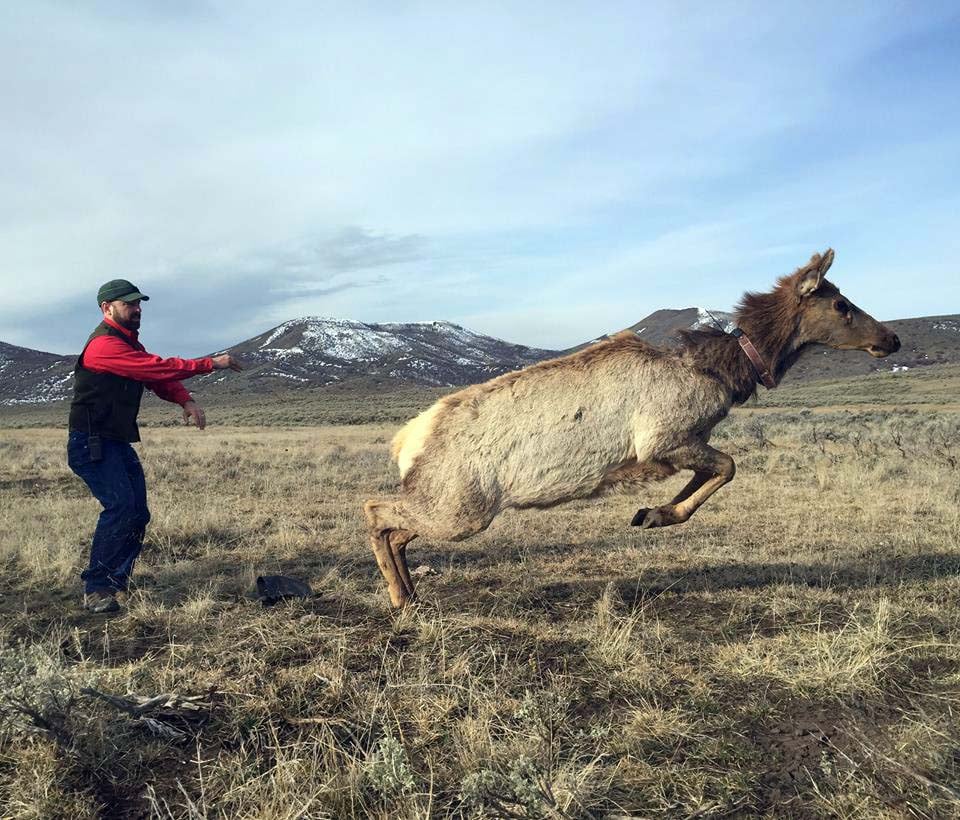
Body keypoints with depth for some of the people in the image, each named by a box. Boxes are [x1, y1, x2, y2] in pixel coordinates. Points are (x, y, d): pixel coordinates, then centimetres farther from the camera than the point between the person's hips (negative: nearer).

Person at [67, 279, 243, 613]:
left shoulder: (129, 342, 15)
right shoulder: (103, 345, -18)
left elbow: (159, 377, 10)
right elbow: (157, 368, -25)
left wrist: (185, 400, -9)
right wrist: (210, 363, -22)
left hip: (119, 443, 10)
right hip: (92, 444, -10)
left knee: (138, 513, 7)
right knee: (120, 505, -21)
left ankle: (117, 580, 21)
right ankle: (95, 589, -12)